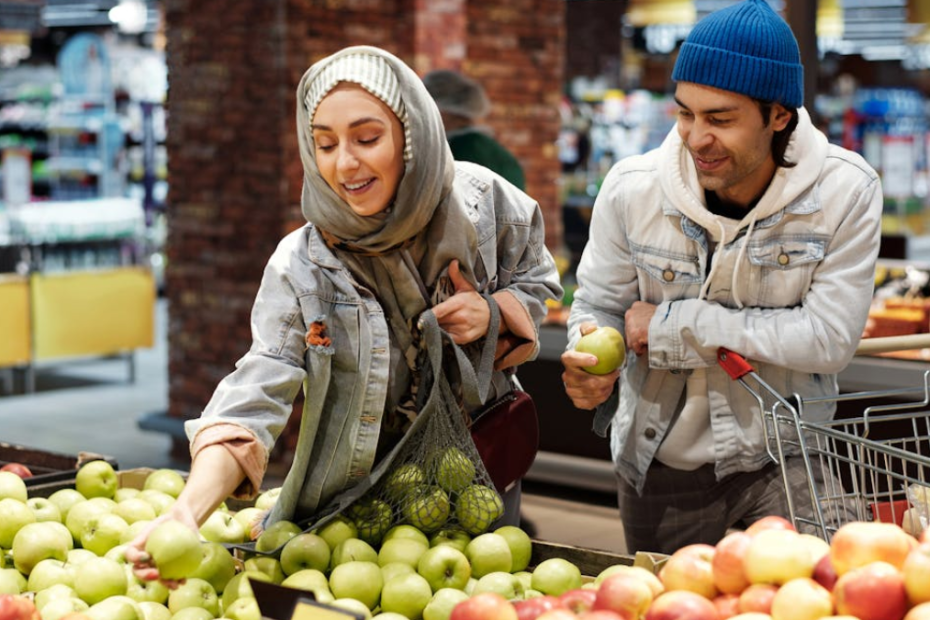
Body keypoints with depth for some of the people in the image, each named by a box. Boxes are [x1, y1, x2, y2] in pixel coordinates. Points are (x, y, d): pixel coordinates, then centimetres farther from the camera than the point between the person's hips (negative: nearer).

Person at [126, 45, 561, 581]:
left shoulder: (482, 201, -14)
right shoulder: (301, 269, -21)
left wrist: (493, 313, -20)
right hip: (360, 500, -2)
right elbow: (255, 397, -29)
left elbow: (538, 283, 4)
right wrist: (190, 508, -46)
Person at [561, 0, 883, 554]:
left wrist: (676, 325, -21)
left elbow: (829, 338, -21)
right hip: (660, 465, 2)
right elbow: (599, 306, 0)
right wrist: (593, 366, -24)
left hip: (785, 461, -2)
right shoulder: (632, 188, -12)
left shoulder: (845, 191, -17)